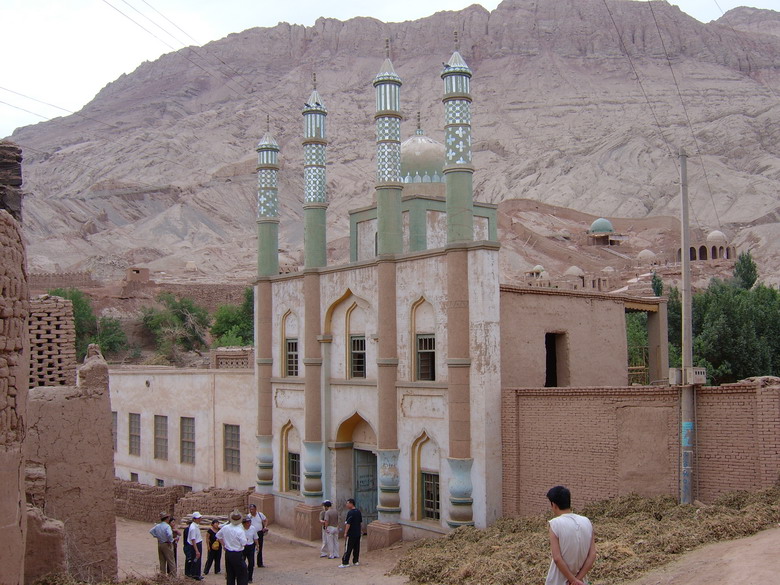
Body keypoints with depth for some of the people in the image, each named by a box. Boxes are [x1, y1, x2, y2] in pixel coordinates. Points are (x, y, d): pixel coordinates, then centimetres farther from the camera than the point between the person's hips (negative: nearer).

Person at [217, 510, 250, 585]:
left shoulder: (225, 528, 0)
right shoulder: (240, 531, -19)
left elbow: (218, 536, 17)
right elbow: (244, 544, -16)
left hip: (228, 553, 6)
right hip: (237, 555, -6)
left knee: (229, 574, 16)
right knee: (242, 575, 1)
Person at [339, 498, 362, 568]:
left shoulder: (350, 512, -16)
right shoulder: (358, 511, 10)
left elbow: (348, 524, -19)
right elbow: (361, 522, 17)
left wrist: (345, 533, -17)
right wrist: (361, 530, 26)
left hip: (351, 534, -8)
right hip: (358, 534, 8)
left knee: (348, 549, -4)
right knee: (356, 548, 12)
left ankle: (345, 563, -4)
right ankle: (355, 561, 15)